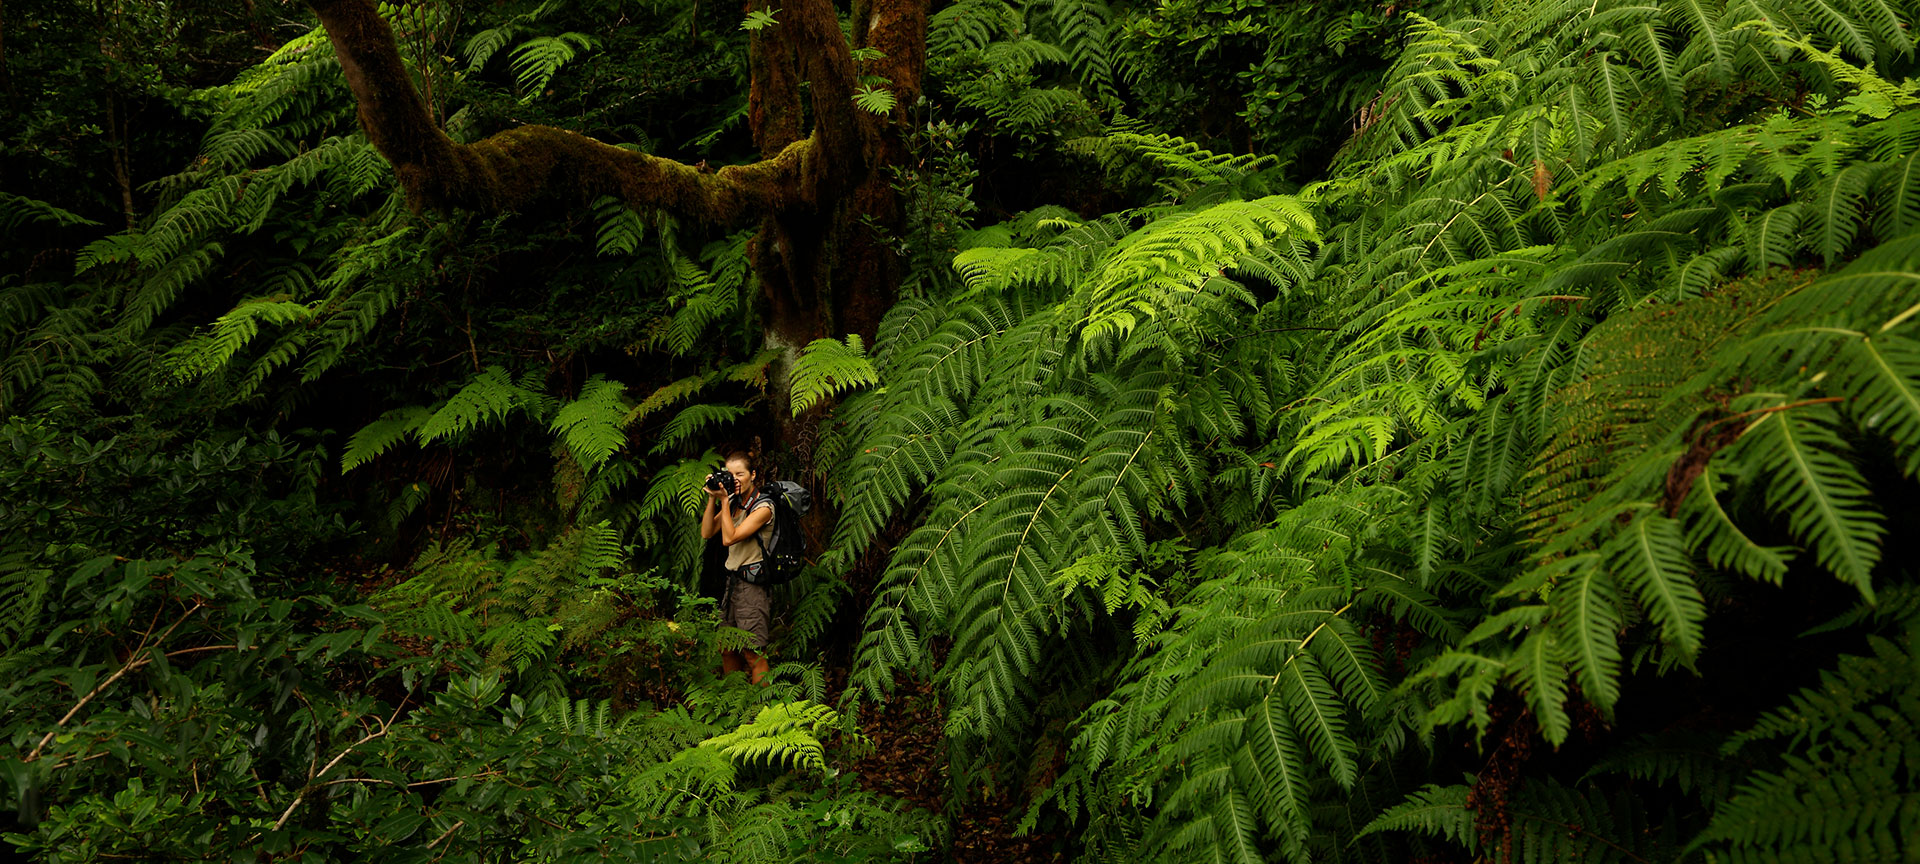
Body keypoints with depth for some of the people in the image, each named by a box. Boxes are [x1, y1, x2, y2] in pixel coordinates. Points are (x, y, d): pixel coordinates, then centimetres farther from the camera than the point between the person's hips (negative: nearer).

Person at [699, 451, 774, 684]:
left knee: (753, 654, -7)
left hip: (753, 583, -8)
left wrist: (724, 500, -16)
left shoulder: (763, 506, -13)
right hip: (732, 579, 8)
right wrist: (713, 499, -2)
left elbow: (729, 538, -19)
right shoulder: (733, 502, 11)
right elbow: (707, 533, 6)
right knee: (727, 649, 13)